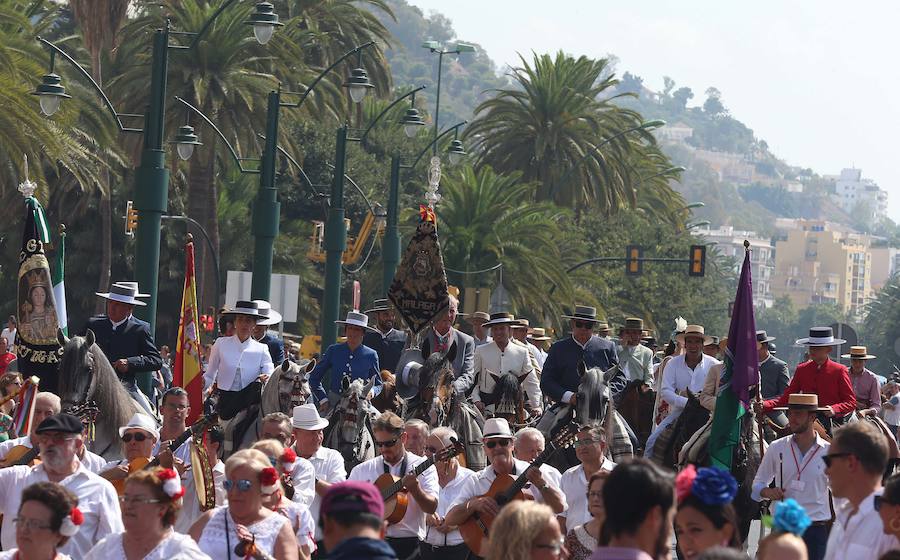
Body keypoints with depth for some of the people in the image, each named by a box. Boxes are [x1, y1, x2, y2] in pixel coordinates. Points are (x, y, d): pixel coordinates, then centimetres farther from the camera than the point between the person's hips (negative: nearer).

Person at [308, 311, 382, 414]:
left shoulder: (370, 355, 4)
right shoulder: (333, 350, 5)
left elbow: (378, 385, 15)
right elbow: (314, 378, 13)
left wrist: (371, 392, -7)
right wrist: (323, 400, 6)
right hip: (333, 402, 1)